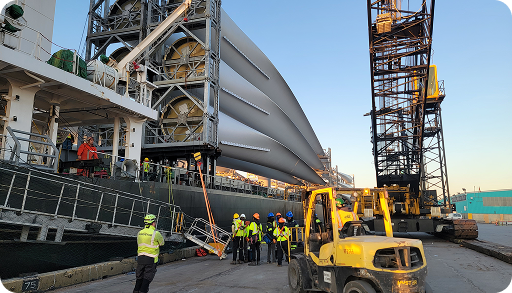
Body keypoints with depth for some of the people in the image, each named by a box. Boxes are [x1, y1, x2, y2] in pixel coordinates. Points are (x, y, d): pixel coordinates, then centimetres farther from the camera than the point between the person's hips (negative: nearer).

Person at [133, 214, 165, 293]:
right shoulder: (156, 234, -13)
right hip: (151, 260, -5)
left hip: (140, 258, 6)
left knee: (139, 277, 17)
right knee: (147, 278, 2)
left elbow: (139, 244, 14)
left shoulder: (140, 233, 4)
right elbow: (162, 243, 1)